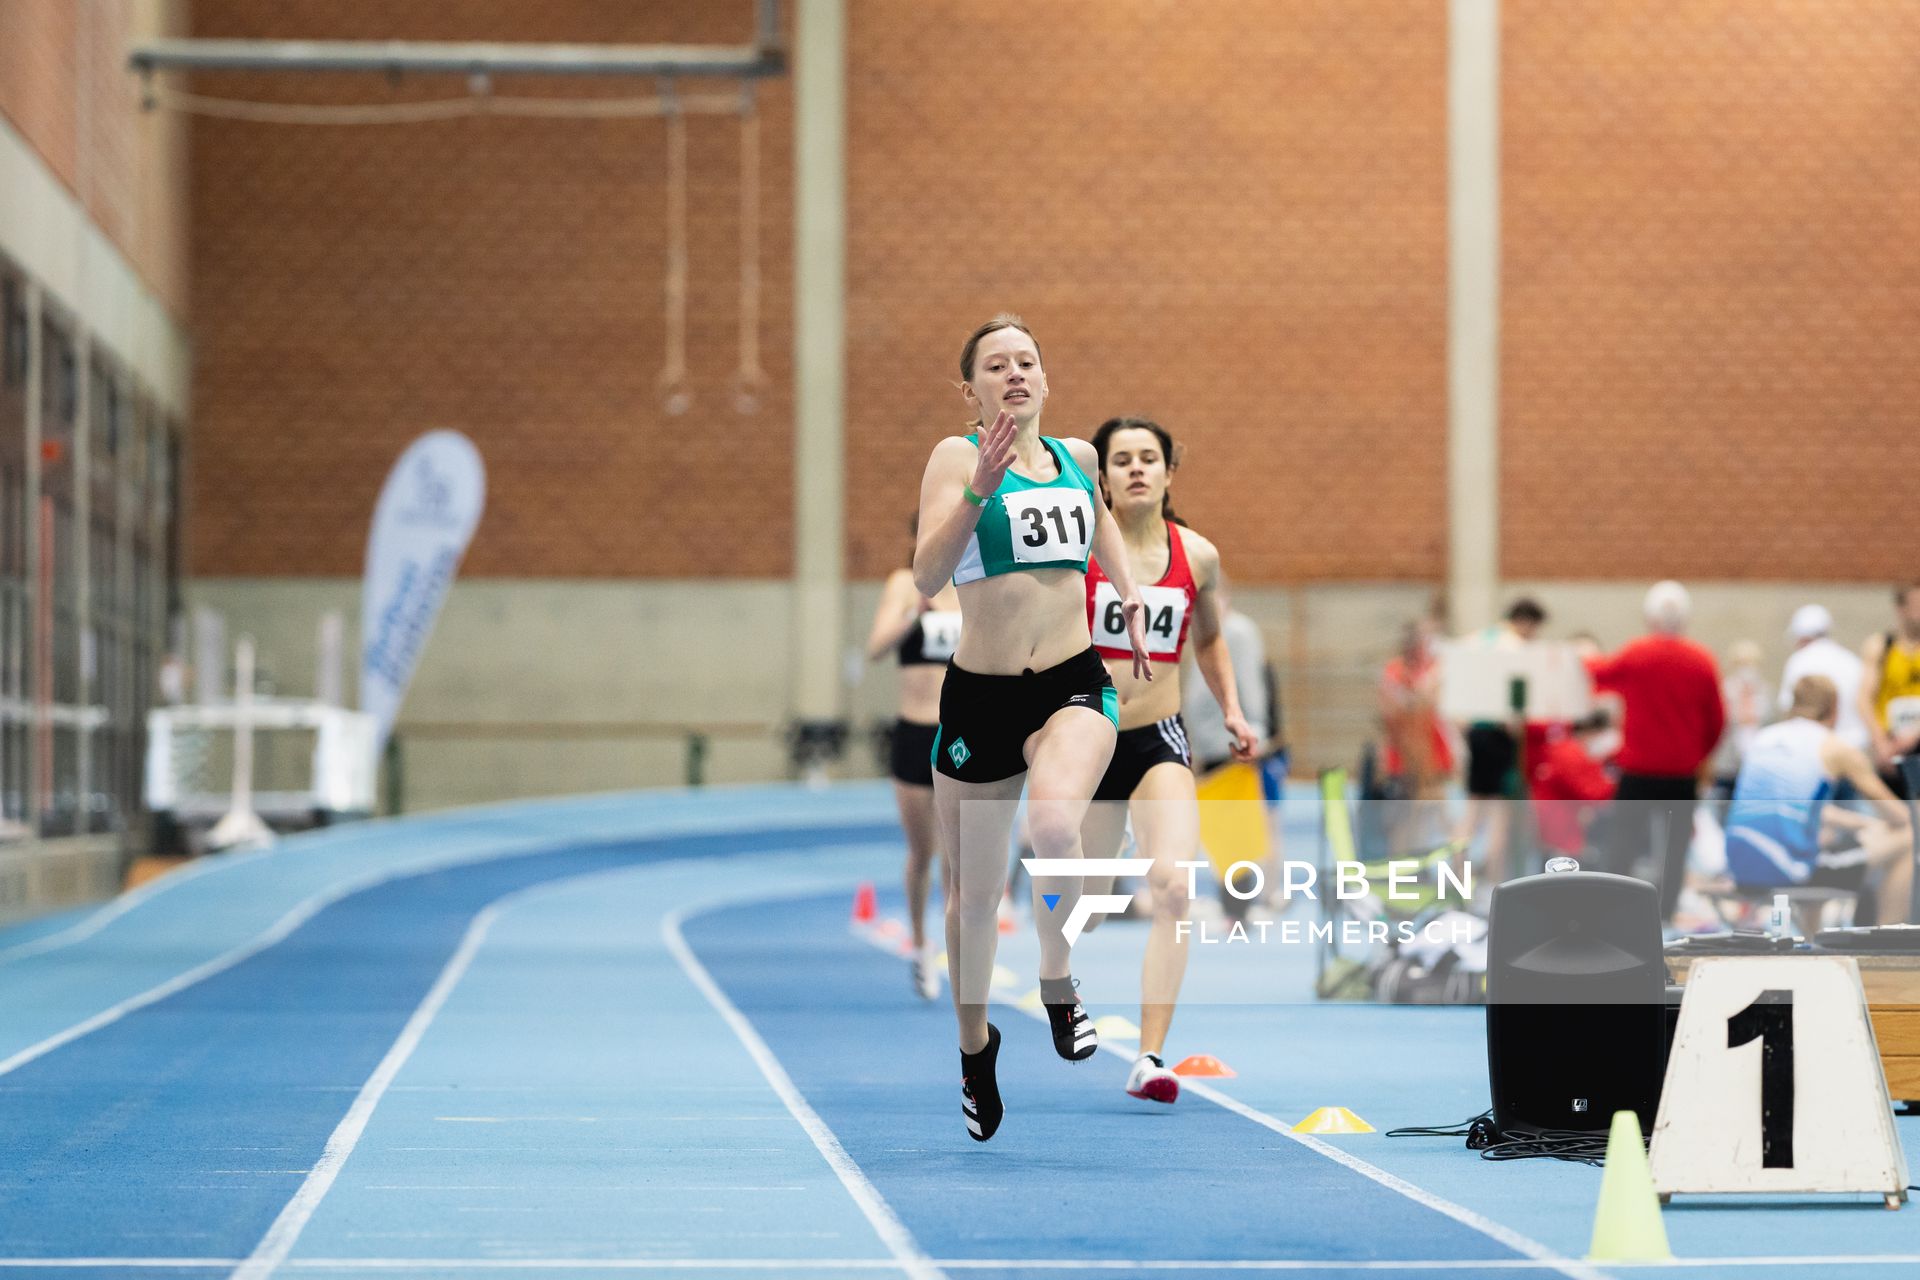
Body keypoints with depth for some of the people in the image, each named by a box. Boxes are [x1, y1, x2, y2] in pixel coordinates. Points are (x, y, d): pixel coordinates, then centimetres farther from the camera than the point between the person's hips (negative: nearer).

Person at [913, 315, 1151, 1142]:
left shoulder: (1076, 456, 9)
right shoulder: (957, 456, -5)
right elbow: (926, 575, -19)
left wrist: (1128, 592, 24)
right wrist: (979, 488, -30)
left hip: (1073, 686, 1)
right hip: (979, 694, -1)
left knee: (1054, 824, -32)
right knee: (974, 894, 10)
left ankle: (1058, 978, -7)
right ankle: (975, 1043, 36)